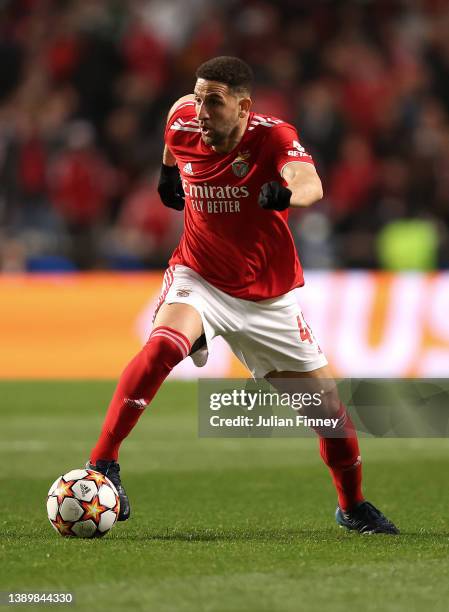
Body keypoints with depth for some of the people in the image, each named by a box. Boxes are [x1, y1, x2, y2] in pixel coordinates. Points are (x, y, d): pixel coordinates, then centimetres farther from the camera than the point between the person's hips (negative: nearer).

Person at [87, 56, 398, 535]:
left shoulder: (274, 136, -22)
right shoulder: (183, 124, -11)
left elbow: (310, 184, -43)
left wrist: (286, 193, -65)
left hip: (269, 296, -1)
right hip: (198, 278, 1)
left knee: (327, 404, 3)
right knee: (163, 346, -32)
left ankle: (352, 506, 30)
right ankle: (102, 465, -28)